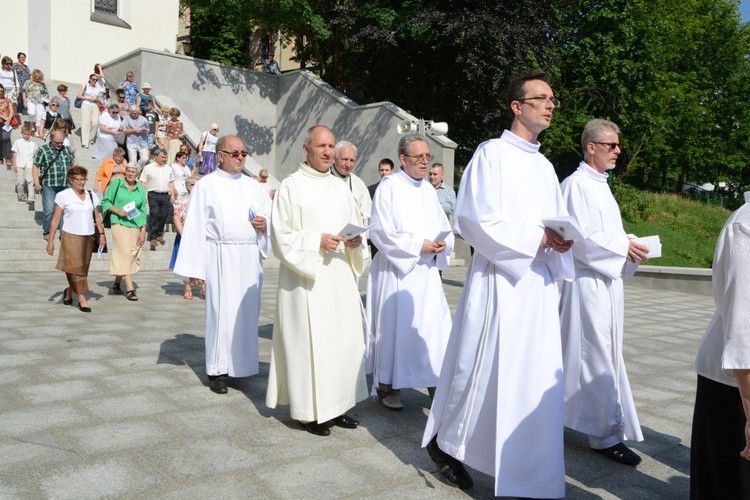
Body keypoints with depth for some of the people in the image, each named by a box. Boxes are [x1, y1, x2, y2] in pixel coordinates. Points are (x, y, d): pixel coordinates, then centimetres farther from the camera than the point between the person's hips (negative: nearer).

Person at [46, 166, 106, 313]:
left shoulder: (91, 195, 10)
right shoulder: (63, 196, -1)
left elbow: (97, 216, 13)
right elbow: (55, 219, -1)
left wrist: (101, 234, 3)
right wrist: (51, 239, -5)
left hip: (88, 237, 4)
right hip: (71, 236, -4)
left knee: (83, 269, 8)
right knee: (76, 266, -10)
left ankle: (69, 292, 30)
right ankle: (82, 299, -7)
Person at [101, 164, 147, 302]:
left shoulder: (141, 190, 10)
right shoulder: (116, 184, 4)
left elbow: (143, 212, 11)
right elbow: (105, 202, 6)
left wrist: (143, 231, 5)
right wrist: (117, 210, -12)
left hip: (135, 226, 3)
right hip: (119, 224, -3)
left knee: (131, 256, 5)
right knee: (125, 254, -12)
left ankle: (117, 283, 26)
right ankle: (130, 289, -14)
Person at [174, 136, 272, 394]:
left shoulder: (253, 186, 15)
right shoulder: (206, 186, 2)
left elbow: (271, 214, 17)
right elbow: (195, 227, -3)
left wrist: (265, 224, -7)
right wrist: (195, 267, -9)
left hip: (250, 258, 4)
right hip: (221, 256, -4)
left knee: (247, 310, 6)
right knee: (221, 310, -3)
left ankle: (241, 363, 18)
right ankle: (217, 370, 7)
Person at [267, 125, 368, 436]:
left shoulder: (341, 188, 14)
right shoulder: (291, 186, -3)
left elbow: (357, 225, 18)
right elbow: (281, 236, -7)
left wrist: (354, 242, -4)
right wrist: (317, 241, -18)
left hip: (340, 277, 6)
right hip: (306, 279, -6)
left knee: (344, 339, 7)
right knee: (309, 341, -2)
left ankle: (335, 405, 19)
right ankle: (309, 411, 10)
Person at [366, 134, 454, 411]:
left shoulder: (429, 190, 14)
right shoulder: (389, 187, -6)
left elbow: (444, 228, 15)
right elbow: (381, 231, -12)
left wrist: (442, 244, -8)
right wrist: (418, 245, -15)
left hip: (427, 272, 6)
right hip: (397, 270, -6)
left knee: (433, 326, 2)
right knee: (393, 327, 1)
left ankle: (436, 383, 12)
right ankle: (387, 387, 15)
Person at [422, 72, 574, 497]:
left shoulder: (545, 166, 17)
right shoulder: (492, 154, -5)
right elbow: (476, 220, -14)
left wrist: (561, 240, -3)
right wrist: (536, 238, -15)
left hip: (539, 282, 7)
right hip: (499, 279, -7)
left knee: (538, 376, 8)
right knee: (484, 369, 0)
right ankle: (444, 442, 23)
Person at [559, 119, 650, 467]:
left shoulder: (600, 185, 18)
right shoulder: (577, 184, -12)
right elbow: (579, 238, -19)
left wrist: (629, 245, 5)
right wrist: (623, 247, -14)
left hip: (607, 280, 10)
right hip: (587, 282, -10)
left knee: (605, 356, 15)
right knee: (597, 359, -4)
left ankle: (606, 428, 27)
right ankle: (606, 434, 4)